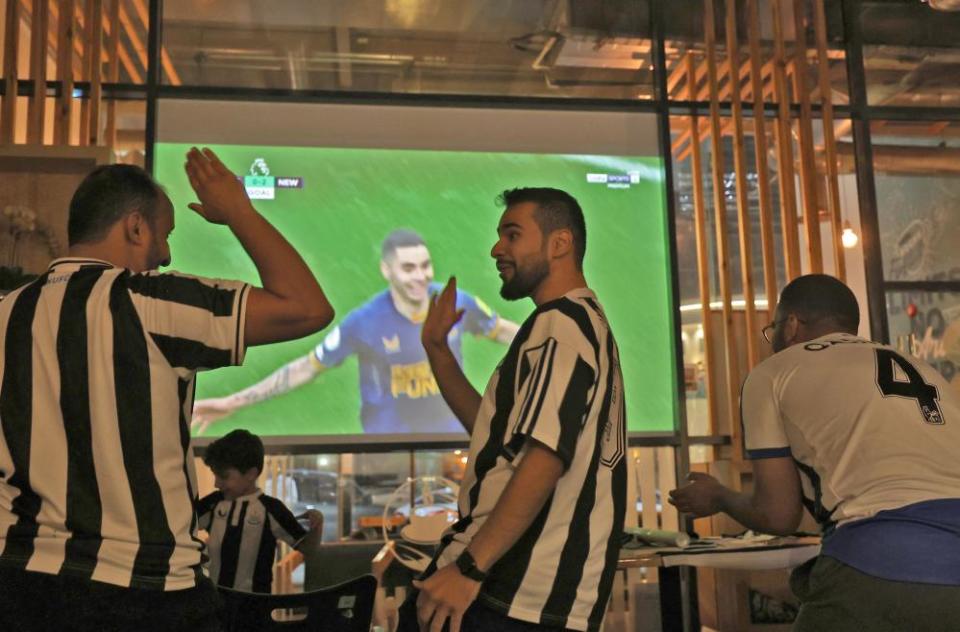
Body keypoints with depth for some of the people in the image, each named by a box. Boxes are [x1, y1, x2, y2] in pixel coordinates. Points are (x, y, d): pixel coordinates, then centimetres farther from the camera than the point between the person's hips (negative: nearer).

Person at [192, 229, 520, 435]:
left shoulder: (457, 303, -14)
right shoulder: (364, 322, -20)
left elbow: (501, 330, 5)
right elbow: (307, 367, -9)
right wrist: (234, 401, -11)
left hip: (449, 432, 3)